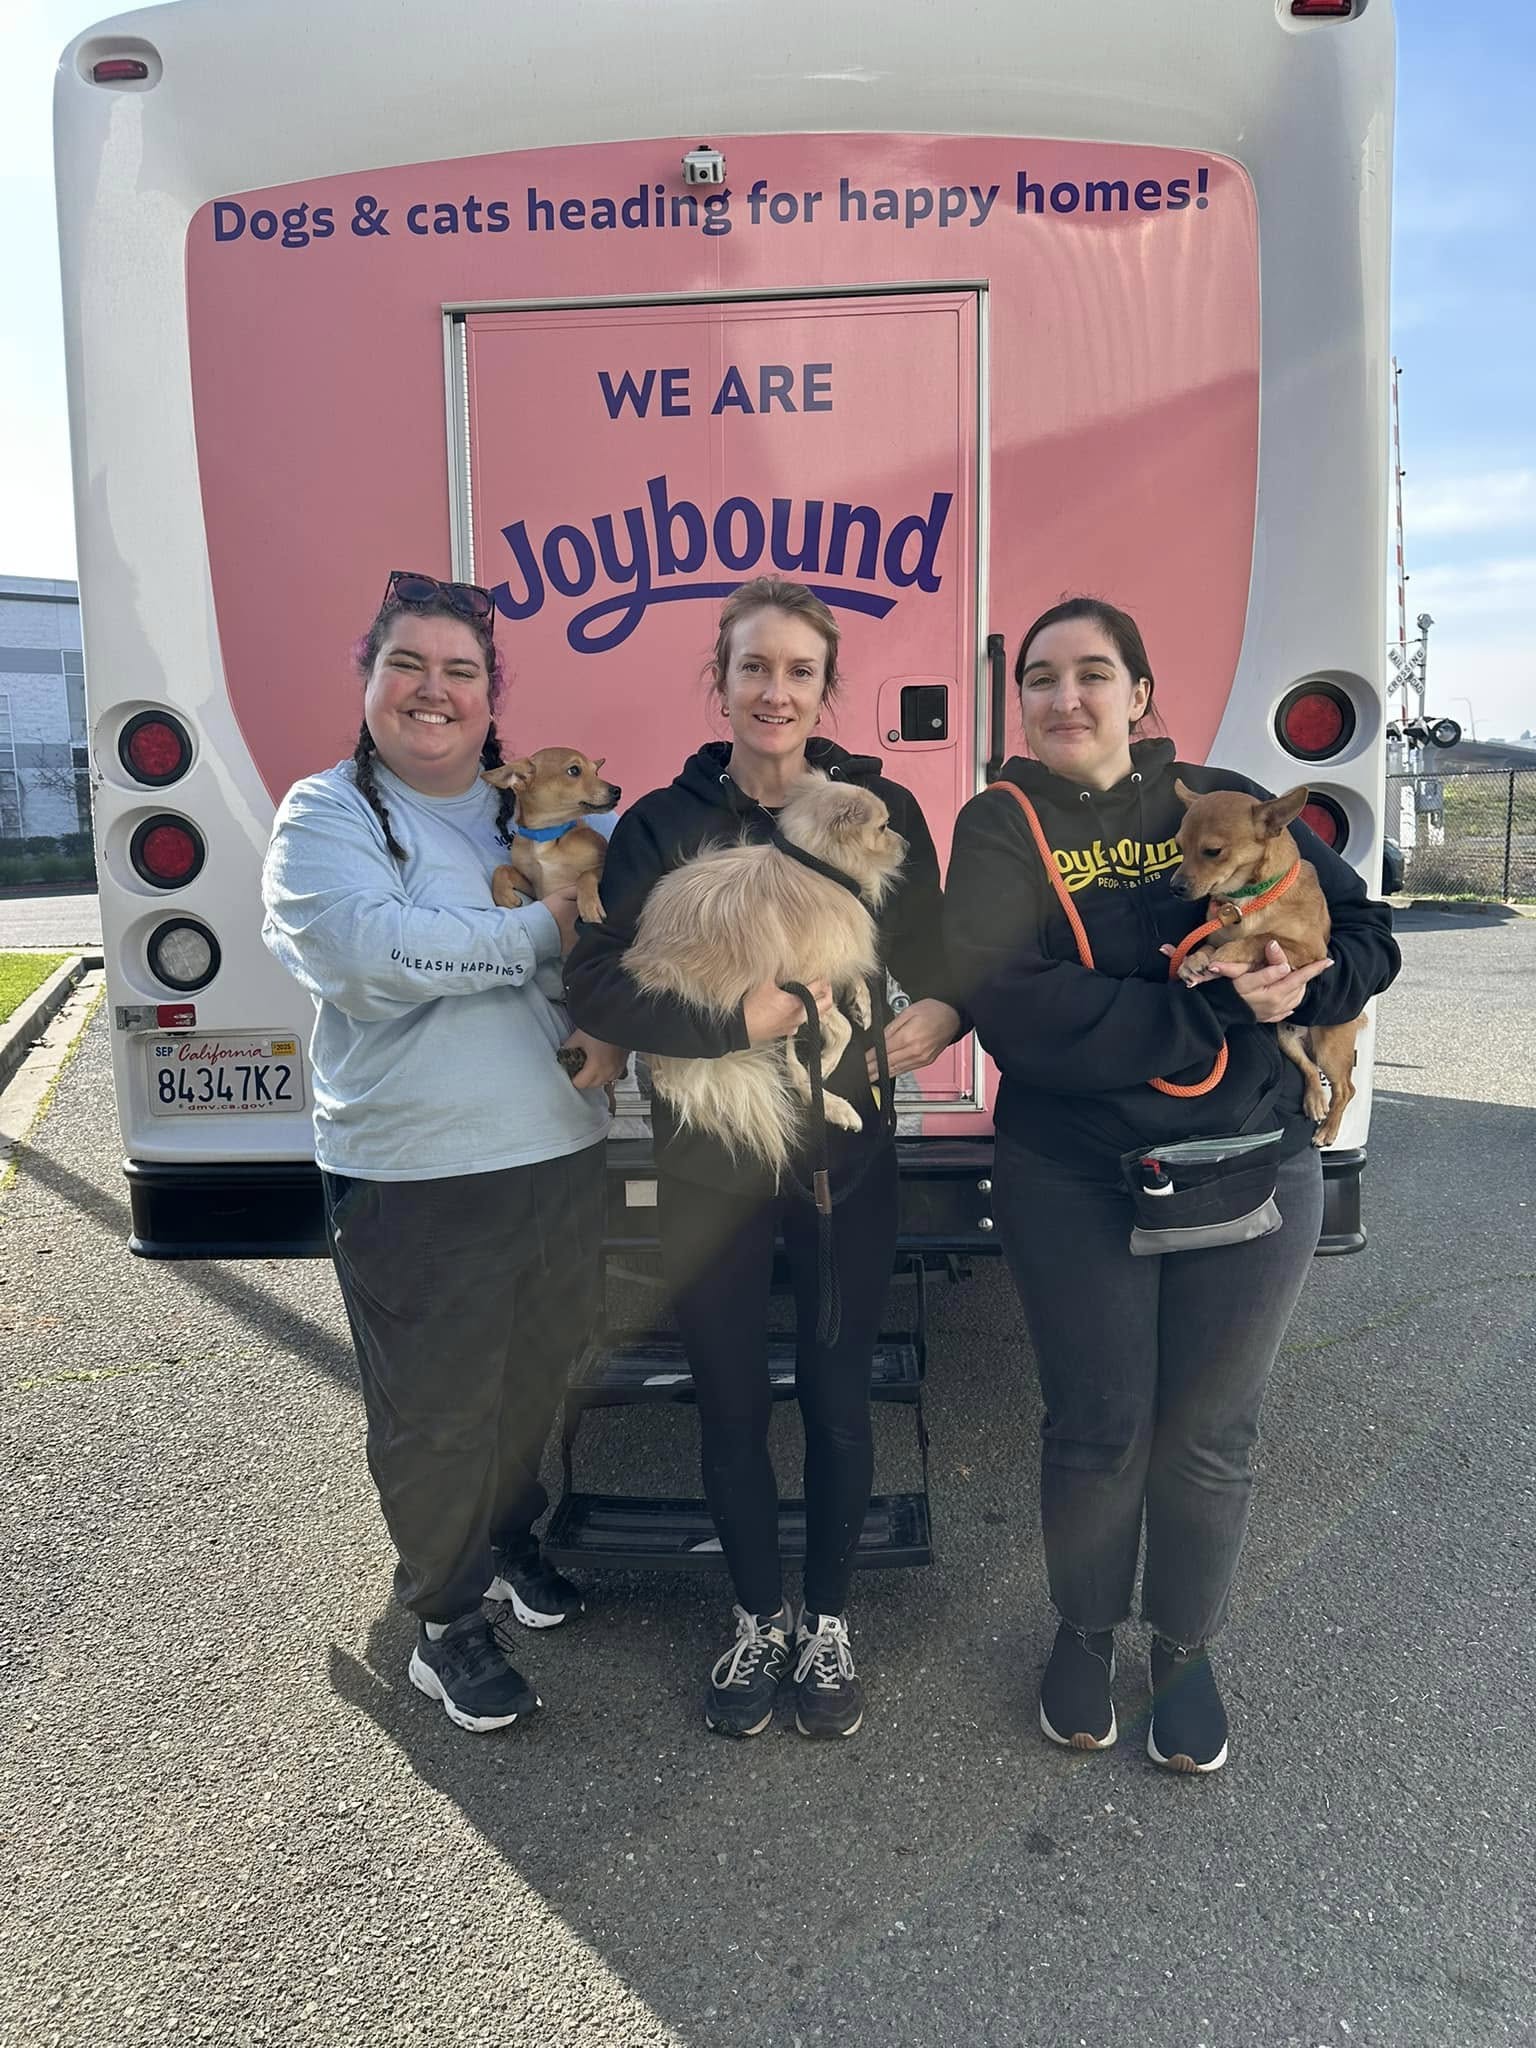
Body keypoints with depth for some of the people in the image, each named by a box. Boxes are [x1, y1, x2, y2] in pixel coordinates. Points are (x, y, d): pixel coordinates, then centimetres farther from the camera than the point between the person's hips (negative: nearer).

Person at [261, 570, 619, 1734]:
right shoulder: (325, 816, -6)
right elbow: (372, 954, -24)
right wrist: (543, 933, -17)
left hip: (561, 1155, 5)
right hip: (411, 1176, -5)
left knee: (536, 1379, 21)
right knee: (435, 1413, 7)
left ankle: (510, 1540, 47)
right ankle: (448, 1619, 31)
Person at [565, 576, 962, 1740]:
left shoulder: (884, 812, -1)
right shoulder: (664, 825, -4)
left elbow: (933, 962, 3)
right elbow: (597, 987, -11)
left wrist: (940, 1013, -19)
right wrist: (737, 1023, -22)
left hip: (848, 1160, 0)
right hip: (708, 1169, 0)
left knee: (838, 1400, 12)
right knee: (731, 1407, 13)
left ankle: (827, 1623, 36)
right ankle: (759, 1620, 37)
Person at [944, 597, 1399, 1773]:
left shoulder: (1224, 804, 2)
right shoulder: (1000, 829, -4)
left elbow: (1367, 935, 4)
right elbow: (1015, 1011, -20)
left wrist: (1303, 981, -19)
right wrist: (1220, 1007, -24)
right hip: (1074, 1184, -1)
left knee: (1211, 1433, 12)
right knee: (1098, 1427, 10)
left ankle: (1187, 1651, 37)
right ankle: (1085, 1634, 37)